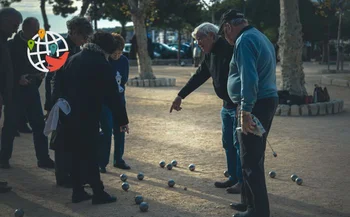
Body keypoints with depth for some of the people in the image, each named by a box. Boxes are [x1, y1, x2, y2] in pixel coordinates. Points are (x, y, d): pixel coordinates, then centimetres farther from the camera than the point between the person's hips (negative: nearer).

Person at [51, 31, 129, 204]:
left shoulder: (71, 60, 12)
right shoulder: (102, 66, -8)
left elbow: (57, 85, 12)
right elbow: (112, 96, -8)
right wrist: (122, 120, -1)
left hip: (67, 114, 6)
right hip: (87, 117, -6)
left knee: (76, 154, 13)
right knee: (90, 156, 0)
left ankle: (78, 191, 17)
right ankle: (98, 193, 5)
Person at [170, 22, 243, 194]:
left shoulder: (228, 49, -19)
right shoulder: (210, 54, 11)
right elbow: (199, 76, 18)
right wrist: (180, 96, 17)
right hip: (227, 104, 10)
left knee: (239, 143, -5)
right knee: (228, 143, 14)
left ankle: (243, 181, 2)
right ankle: (233, 178, 24)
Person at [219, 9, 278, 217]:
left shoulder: (244, 40, -14)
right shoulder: (260, 37, 18)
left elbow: (249, 79, -25)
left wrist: (246, 110, -26)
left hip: (255, 105, -10)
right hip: (268, 100, 10)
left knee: (251, 161, -4)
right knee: (255, 158, 18)